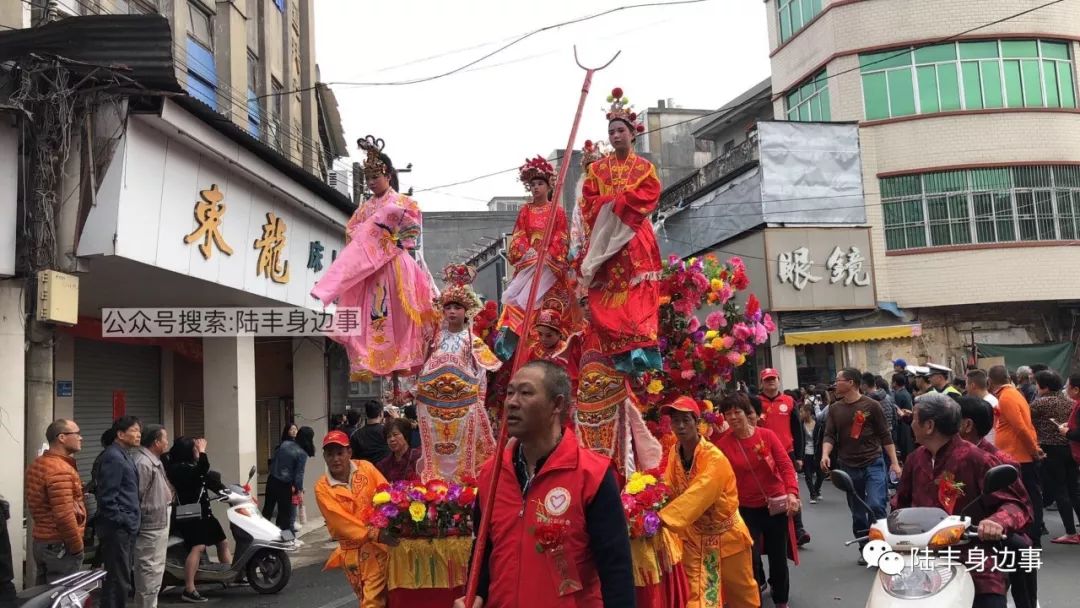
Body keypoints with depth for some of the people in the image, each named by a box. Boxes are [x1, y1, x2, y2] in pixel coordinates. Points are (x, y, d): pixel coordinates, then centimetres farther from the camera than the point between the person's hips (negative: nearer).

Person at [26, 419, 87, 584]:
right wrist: (77, 547, -16)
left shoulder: (38, 464, 11)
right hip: (60, 546, -10)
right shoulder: (60, 470, -21)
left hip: (41, 542, 10)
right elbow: (64, 516, -26)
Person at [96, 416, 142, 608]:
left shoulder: (125, 456, 16)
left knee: (119, 580, 16)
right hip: (118, 529, -10)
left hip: (126, 528, 10)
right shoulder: (114, 457, -16)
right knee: (119, 582, -6)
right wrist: (121, 521, -19)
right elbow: (107, 497, -22)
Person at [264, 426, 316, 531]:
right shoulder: (302, 454, -13)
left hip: (272, 480, 5)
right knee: (285, 511, 6)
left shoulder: (284, 444, 3)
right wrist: (300, 490, -8)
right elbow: (299, 473, -14)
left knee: (268, 507, 18)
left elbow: (273, 460, 10)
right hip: (284, 485, -5)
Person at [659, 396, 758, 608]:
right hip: (695, 537, 4)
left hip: (726, 535, -4)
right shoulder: (674, 454, -6)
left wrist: (660, 519, -47)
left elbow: (696, 496, -38)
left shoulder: (714, 458, -27)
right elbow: (668, 490, -9)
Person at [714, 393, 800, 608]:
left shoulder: (767, 435, -7)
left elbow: (786, 465, -10)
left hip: (776, 505, 0)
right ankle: (758, 583, 31)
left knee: (778, 554, 11)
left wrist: (792, 492, -25)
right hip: (746, 508, 0)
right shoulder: (724, 444, -7)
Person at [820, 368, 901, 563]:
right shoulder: (835, 409, 6)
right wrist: (825, 454, -18)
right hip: (848, 467, 4)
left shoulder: (871, 405, -5)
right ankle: (864, 549, 23)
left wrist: (894, 463, -4)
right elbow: (829, 435, 1)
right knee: (857, 512, 10)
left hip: (873, 464, -4)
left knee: (876, 506, -17)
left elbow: (885, 435, -1)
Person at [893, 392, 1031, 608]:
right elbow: (902, 501, 22)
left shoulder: (976, 460, -11)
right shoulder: (916, 459, 10)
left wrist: (998, 521, -34)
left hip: (976, 570, -5)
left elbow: (1014, 503, -13)